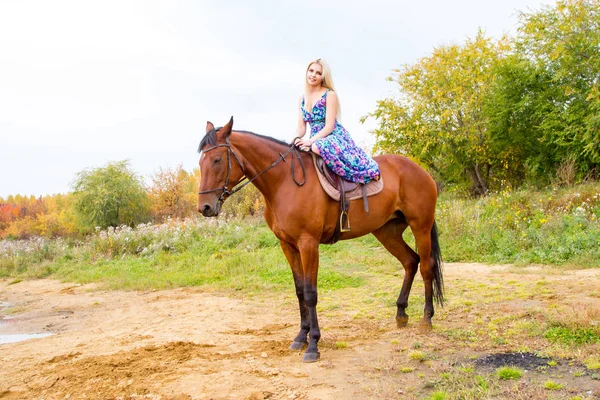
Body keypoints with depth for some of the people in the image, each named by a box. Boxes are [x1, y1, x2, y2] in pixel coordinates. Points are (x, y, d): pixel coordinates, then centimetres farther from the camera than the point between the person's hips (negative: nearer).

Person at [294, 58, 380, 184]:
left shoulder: (329, 95, -6)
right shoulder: (302, 99, 12)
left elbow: (329, 126, -13)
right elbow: (301, 127, 9)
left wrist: (310, 141, -24)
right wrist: (297, 140, -13)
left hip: (335, 138, -7)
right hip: (316, 140, 7)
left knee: (317, 147, -39)